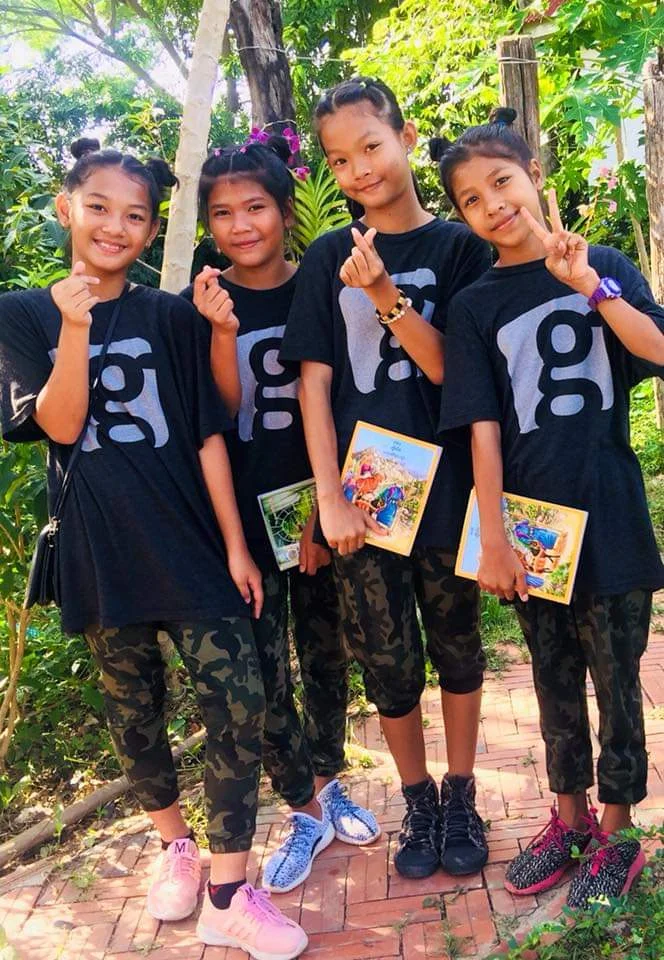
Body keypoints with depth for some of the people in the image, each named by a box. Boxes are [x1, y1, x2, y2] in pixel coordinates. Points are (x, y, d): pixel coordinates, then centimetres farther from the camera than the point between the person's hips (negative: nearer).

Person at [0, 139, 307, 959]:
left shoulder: (172, 319, 4)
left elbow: (208, 437, 2)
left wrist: (234, 545, -2)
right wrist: (75, 329, -20)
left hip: (190, 539, 0)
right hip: (101, 548, 0)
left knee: (236, 701, -7)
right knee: (133, 707, 13)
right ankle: (174, 843, 36)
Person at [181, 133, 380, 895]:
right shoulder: (202, 303, -3)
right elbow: (221, 411, -10)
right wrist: (223, 331, -26)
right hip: (243, 513, -1)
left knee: (325, 653, 14)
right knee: (261, 672, 2)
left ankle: (328, 783, 35)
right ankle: (305, 811, 21)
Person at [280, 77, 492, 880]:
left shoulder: (458, 248, 0)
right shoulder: (327, 260, 2)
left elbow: (449, 369, -8)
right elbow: (314, 382, -2)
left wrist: (386, 294, -22)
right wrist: (330, 499, -9)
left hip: (444, 484, 0)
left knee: (456, 644, 12)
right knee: (386, 660, 8)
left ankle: (460, 797, 31)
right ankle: (416, 799, 29)